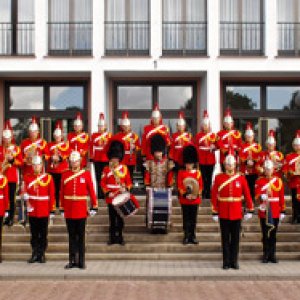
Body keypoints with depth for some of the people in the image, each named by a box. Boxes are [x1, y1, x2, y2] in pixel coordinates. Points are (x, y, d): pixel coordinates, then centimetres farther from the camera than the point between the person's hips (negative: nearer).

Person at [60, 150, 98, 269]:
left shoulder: (86, 174, 1)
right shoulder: (65, 175, 4)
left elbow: (91, 191, 0)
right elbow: (62, 192, 6)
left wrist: (94, 206, -3)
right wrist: (62, 209, 5)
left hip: (81, 210, -1)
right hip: (69, 211, 1)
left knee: (81, 236, 5)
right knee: (72, 236, 8)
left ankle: (81, 261, 11)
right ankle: (72, 261, 14)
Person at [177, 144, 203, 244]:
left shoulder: (198, 173, 4)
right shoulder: (181, 173, 2)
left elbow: (201, 185, 1)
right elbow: (179, 185, -3)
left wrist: (197, 194, -14)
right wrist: (184, 193, -17)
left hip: (195, 199, 1)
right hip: (184, 199, -1)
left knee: (193, 218, 7)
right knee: (186, 218, 4)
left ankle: (193, 236, 14)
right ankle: (186, 236, 10)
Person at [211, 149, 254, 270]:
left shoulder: (241, 178, 4)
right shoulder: (218, 178, 0)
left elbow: (247, 195, 5)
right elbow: (214, 196, -1)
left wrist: (250, 210, 1)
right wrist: (215, 213, -4)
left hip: (237, 213, 1)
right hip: (223, 214, -1)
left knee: (235, 238, 6)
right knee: (225, 239, 4)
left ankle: (234, 262, 14)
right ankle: (226, 262, 11)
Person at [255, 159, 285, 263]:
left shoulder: (278, 180, 6)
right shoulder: (259, 181, 1)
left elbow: (281, 197, 6)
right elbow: (257, 195, -8)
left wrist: (283, 211, 3)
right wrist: (261, 197, -31)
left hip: (275, 212, 1)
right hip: (264, 212, -1)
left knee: (273, 234, 7)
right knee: (265, 234, 3)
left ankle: (272, 255, 15)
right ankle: (266, 255, 10)